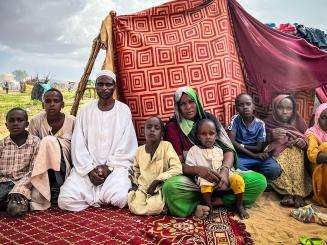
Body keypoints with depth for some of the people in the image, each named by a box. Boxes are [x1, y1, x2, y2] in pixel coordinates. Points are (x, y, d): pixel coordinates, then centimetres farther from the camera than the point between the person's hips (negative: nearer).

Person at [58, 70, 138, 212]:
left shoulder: (123, 110, 2)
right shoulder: (86, 111, 8)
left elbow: (126, 146, -3)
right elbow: (78, 144, 2)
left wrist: (109, 167, -11)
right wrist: (89, 169, -10)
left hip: (116, 165, -1)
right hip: (87, 166, 2)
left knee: (120, 199, -28)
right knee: (65, 200, -19)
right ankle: (102, 197, 5)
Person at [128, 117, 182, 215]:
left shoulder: (166, 146, -9)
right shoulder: (139, 150, 5)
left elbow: (177, 168, -17)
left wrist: (156, 181, -19)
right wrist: (135, 183, 5)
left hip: (160, 187, -3)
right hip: (143, 187, 3)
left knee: (154, 208, -29)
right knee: (136, 208, -22)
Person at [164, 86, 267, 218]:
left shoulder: (210, 118, 8)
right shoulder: (173, 127, 0)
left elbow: (228, 149, 1)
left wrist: (225, 170, -20)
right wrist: (197, 169, -25)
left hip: (218, 174, 3)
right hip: (192, 179, -3)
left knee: (259, 181, -17)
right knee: (170, 187, -36)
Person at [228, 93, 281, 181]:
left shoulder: (260, 124, -1)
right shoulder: (235, 120, -2)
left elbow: (259, 148, -4)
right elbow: (232, 142, -12)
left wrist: (241, 146, -10)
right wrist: (253, 155, -15)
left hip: (258, 157, 2)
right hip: (241, 157, -2)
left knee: (275, 169, -26)